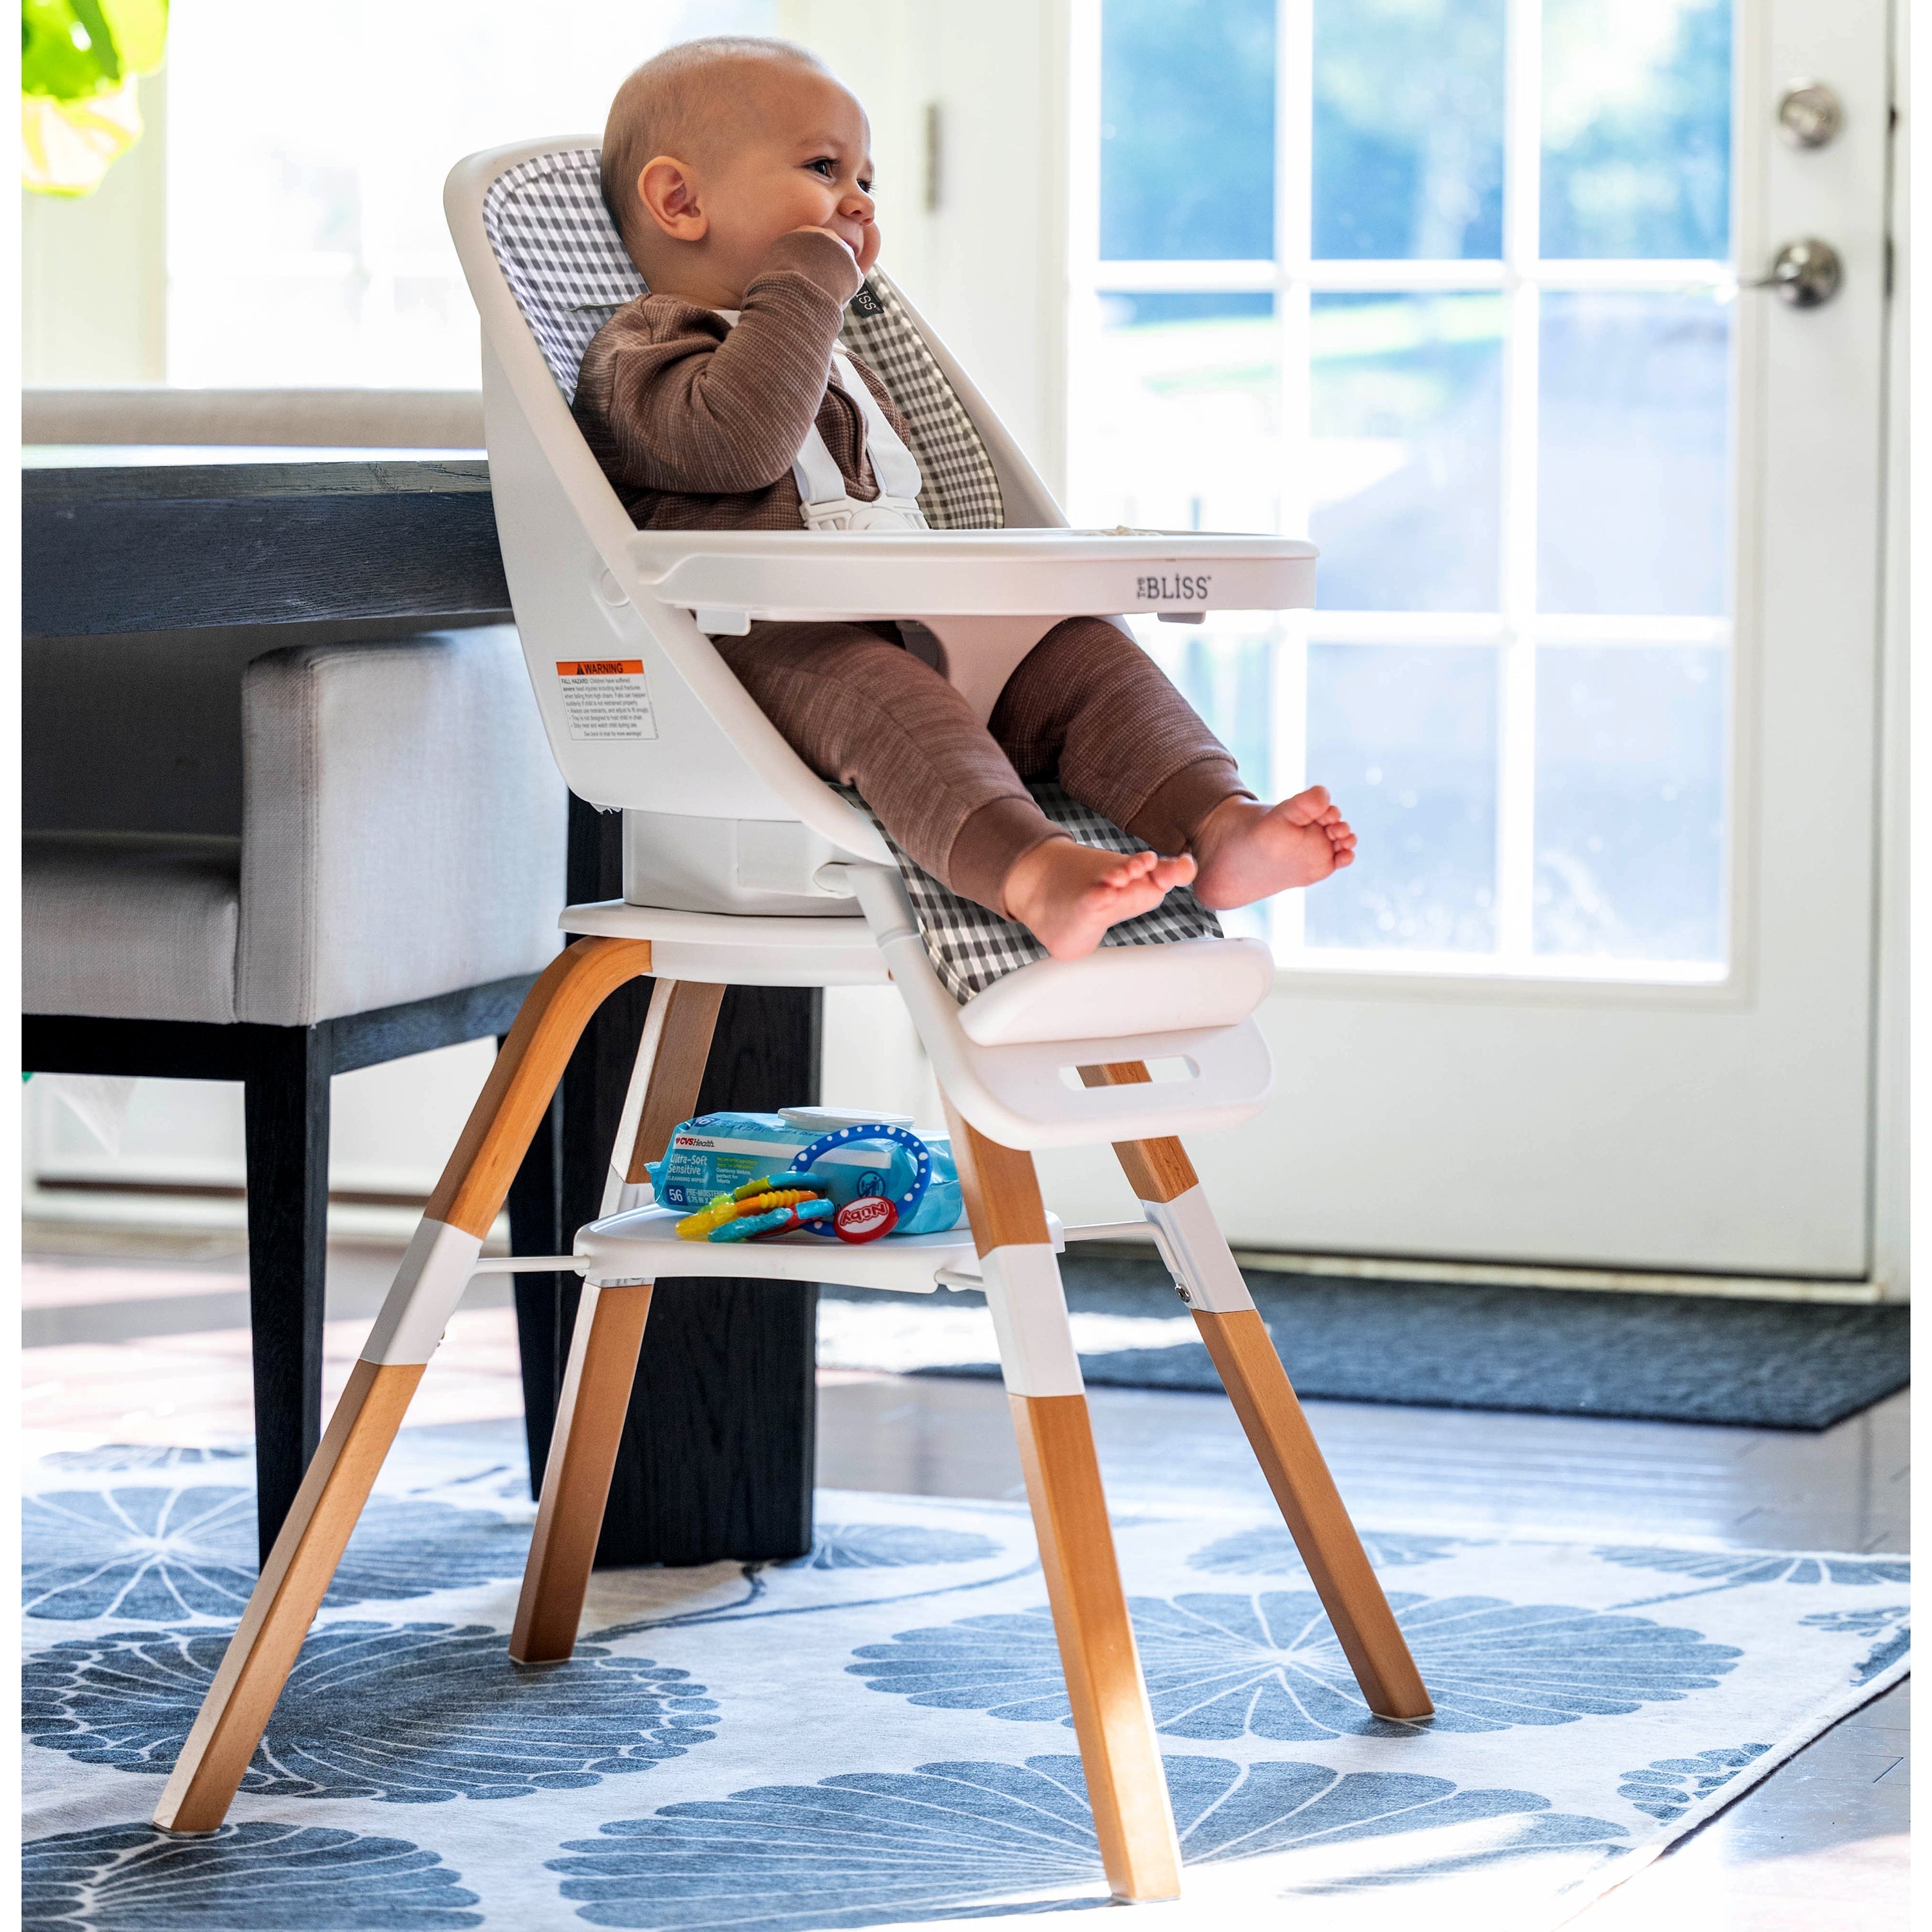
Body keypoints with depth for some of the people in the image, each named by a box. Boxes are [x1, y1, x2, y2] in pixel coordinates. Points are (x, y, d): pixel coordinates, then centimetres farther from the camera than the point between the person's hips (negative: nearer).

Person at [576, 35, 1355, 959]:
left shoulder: (840, 367, 34)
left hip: (900, 631, 9)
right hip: (762, 648, -8)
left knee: (1079, 650, -12)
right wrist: (804, 282, -11)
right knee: (864, 683, -38)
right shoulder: (636, 353, 3)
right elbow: (741, 441, -19)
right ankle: (1029, 874, -63)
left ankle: (1218, 823, -34)